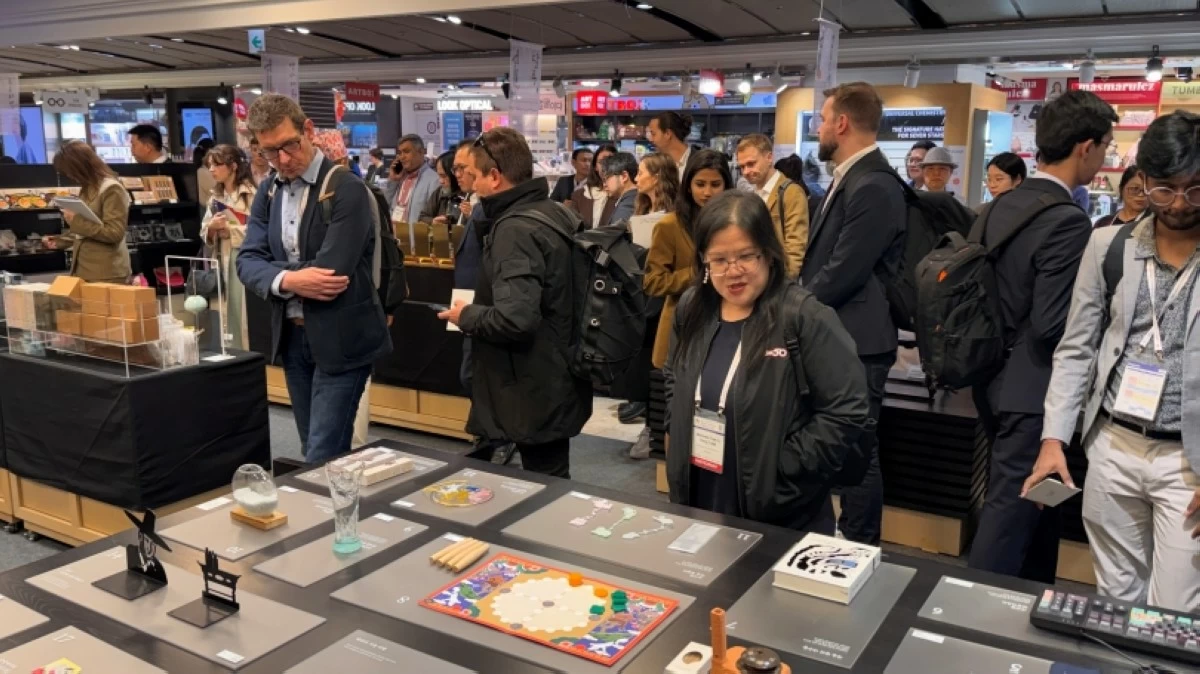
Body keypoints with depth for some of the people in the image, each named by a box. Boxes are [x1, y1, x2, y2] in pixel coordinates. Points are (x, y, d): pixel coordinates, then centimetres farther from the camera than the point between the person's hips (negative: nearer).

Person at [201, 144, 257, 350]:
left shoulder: (251, 193, -8)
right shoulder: (215, 198, 14)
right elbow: (206, 236, 17)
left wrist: (230, 228, -12)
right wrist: (212, 227, -4)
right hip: (226, 261, 6)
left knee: (249, 316, -4)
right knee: (232, 316, 9)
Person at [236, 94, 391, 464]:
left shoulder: (346, 190, -14)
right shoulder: (268, 195, 8)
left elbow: (329, 271, -23)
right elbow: (247, 263, -1)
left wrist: (275, 271, -9)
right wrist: (287, 280, -22)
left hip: (340, 340, -7)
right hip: (292, 337, 7)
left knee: (323, 459, -5)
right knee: (315, 453, 17)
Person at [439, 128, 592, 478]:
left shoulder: (515, 229, -21)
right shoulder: (556, 214, 8)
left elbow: (515, 319, -32)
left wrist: (466, 315, -13)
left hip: (534, 395, -9)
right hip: (557, 386, 9)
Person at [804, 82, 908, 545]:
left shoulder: (873, 187, -19)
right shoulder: (849, 179, 14)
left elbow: (842, 273, -23)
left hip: (854, 343, -10)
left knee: (856, 453, 3)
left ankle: (859, 549, 18)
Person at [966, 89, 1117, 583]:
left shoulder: (1003, 206, 5)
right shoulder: (1067, 221, -20)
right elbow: (1052, 327, -23)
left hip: (998, 380, 9)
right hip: (1031, 390, -9)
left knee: (1035, 505, 23)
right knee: (1011, 514, 1)